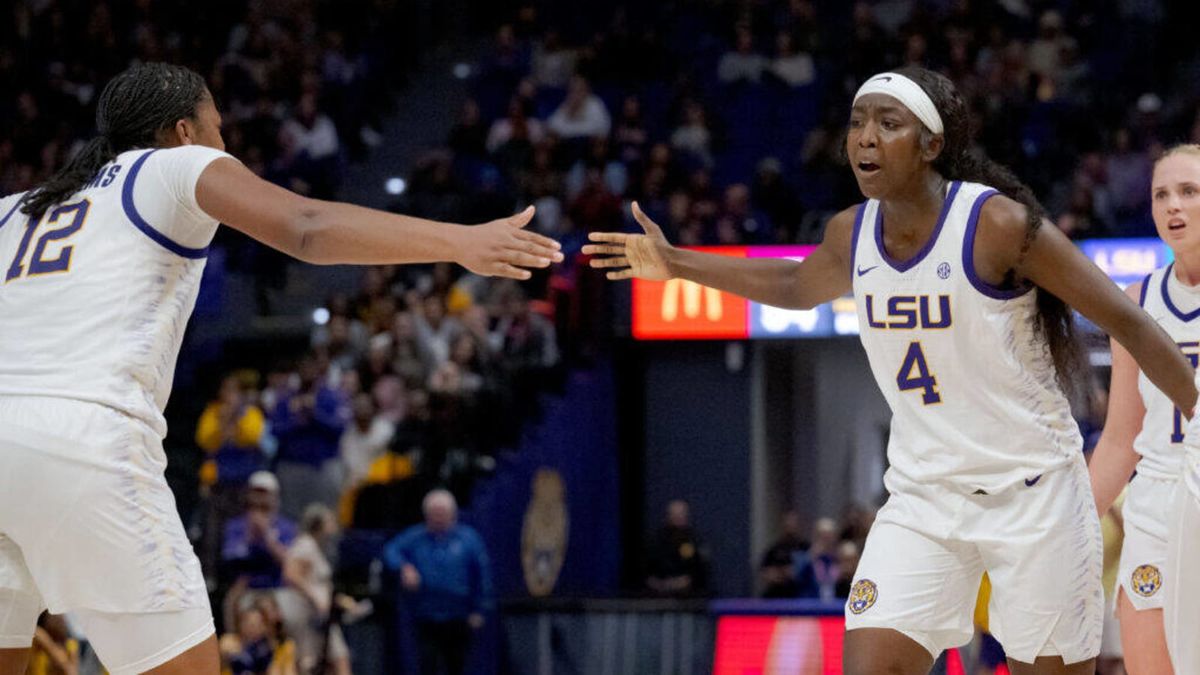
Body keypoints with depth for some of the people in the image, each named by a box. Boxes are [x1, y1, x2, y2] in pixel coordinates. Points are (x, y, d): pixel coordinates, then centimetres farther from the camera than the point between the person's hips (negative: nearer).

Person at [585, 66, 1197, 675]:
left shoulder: (997, 225, -18)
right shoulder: (851, 235, 0)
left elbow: (1126, 324, -13)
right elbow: (796, 286, 25)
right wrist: (676, 263, 20)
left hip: (1032, 493, -4)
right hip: (922, 499, 5)